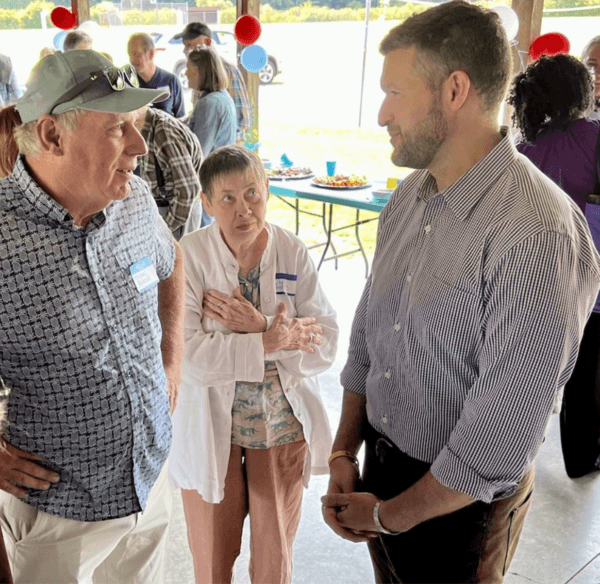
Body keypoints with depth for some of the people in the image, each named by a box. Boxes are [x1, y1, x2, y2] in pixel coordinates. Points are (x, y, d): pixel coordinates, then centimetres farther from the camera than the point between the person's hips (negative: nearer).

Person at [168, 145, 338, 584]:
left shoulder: (293, 252, -8)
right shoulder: (190, 256, -13)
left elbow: (325, 348, -12)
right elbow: (182, 354, -22)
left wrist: (259, 327, -24)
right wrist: (268, 343, -25)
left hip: (282, 424, 2)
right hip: (211, 429, -1)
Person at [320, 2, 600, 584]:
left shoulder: (538, 234, -28)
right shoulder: (408, 195, -1)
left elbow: (503, 432, -26)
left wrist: (390, 515, -13)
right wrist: (343, 453, 0)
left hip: (459, 505, -6)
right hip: (380, 463, 7)